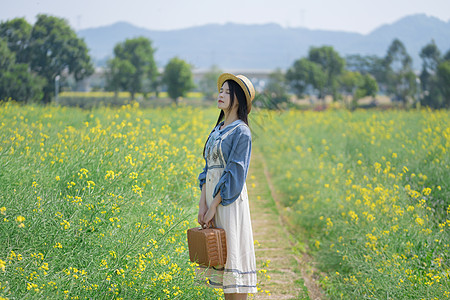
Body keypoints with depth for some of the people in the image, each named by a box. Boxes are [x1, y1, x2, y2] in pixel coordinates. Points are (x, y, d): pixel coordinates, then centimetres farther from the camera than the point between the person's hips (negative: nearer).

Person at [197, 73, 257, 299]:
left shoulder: (241, 132, -10)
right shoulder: (218, 130, 15)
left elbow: (235, 173, -15)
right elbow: (208, 169, 13)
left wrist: (214, 206, -15)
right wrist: (202, 204, 1)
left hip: (229, 202, -8)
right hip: (213, 198, 8)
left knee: (232, 253, -6)